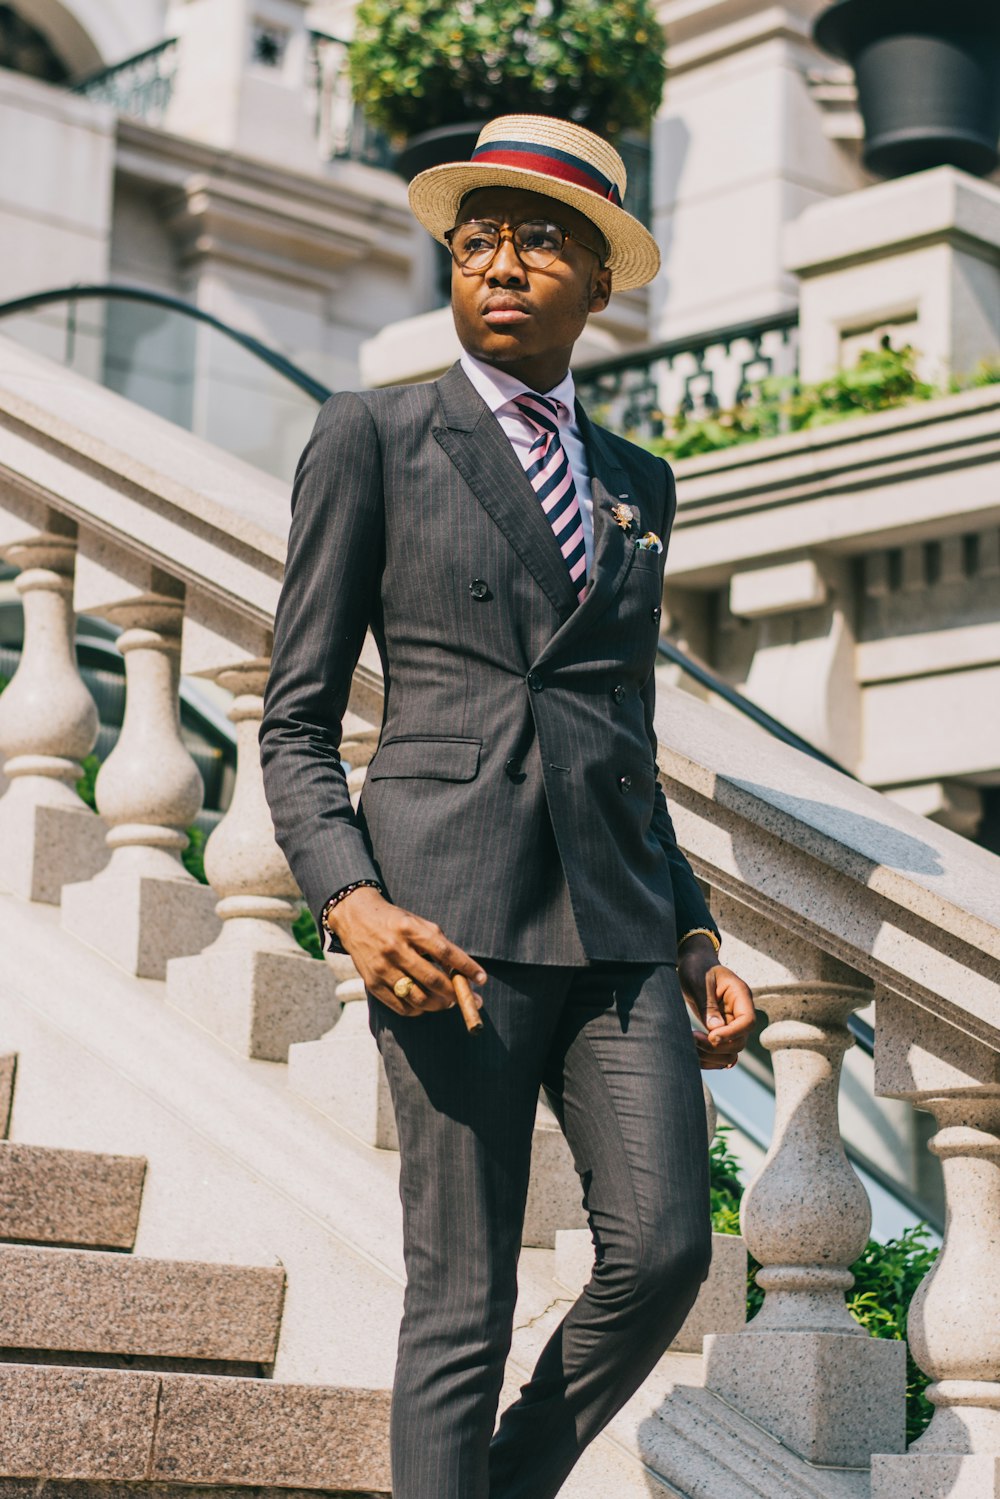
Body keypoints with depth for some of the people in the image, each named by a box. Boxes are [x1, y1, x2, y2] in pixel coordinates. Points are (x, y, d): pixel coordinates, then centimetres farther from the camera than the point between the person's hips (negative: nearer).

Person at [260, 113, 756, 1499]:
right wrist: (351, 900, -14)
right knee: (462, 1298, -5)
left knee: (663, 1250, -8)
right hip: (452, 913, -4)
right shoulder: (373, 438, 5)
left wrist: (694, 935, 12)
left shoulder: (636, 481, 19)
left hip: (618, 918, 4)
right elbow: (295, 722, 2)